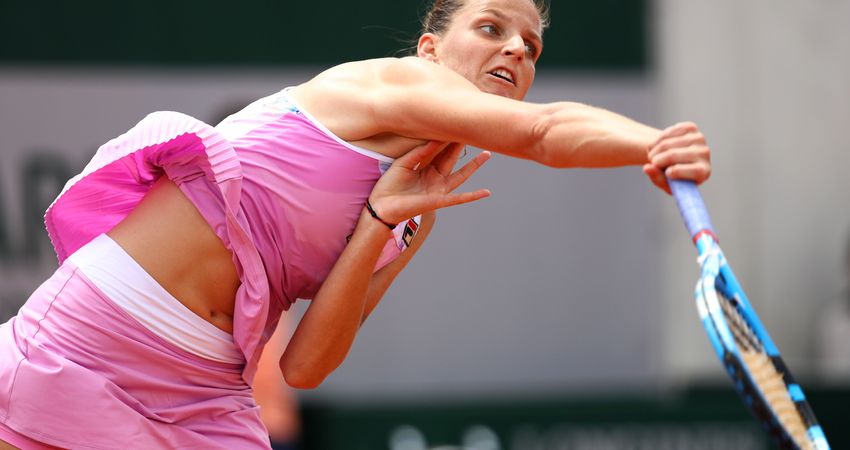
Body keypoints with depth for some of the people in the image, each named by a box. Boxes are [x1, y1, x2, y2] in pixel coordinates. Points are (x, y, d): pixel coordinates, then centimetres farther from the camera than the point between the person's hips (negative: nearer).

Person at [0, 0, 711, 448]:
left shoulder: (413, 228, 12)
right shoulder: (394, 79, -7)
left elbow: (303, 367, -3)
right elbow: (547, 130, -29)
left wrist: (378, 225, -14)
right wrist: (661, 144, -45)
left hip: (206, 390, 7)